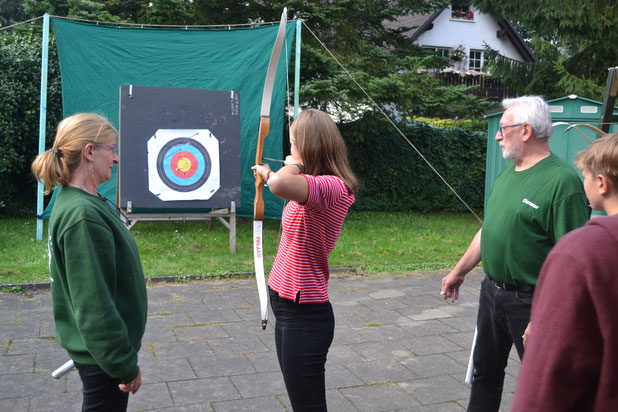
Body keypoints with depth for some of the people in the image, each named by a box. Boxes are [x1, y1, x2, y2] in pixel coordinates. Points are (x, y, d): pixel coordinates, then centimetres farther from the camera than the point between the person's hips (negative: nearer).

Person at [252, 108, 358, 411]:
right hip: (288, 307, 10)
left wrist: (294, 165, -23)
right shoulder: (311, 186, 7)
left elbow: (281, 185, -45)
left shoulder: (332, 187, -24)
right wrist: (267, 173, 48)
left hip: (304, 315, -10)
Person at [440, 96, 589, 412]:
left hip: (529, 301, -8)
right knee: (484, 373, 20)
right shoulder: (508, 172, 8)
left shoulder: (562, 181, -20)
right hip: (492, 291, 8)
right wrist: (459, 271, 22)